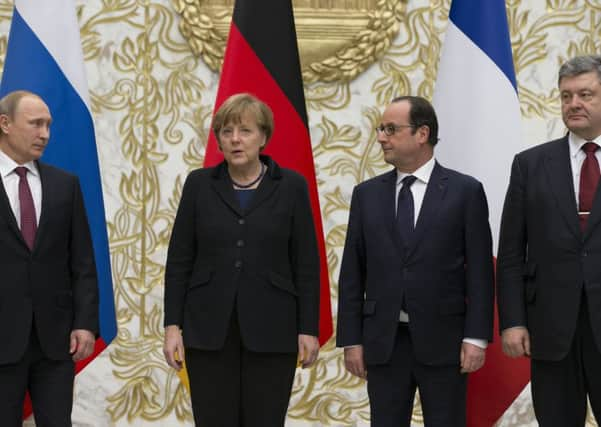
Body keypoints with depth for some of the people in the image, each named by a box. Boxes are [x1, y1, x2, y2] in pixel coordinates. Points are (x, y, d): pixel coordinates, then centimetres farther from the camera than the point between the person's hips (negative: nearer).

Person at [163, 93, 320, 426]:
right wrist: (172, 324, -3)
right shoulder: (199, 184, 3)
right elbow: (179, 260, 4)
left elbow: (306, 264, 1)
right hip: (209, 328, 1)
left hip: (271, 328, -1)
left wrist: (308, 328, -4)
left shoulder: (291, 186, 1)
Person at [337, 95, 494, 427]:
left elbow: (479, 271, -3)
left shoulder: (465, 191, -1)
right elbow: (352, 272, 7)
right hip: (382, 341, 3)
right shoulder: (367, 194, 8)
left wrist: (476, 337, -9)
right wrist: (350, 339, 2)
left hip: (442, 340, -2)